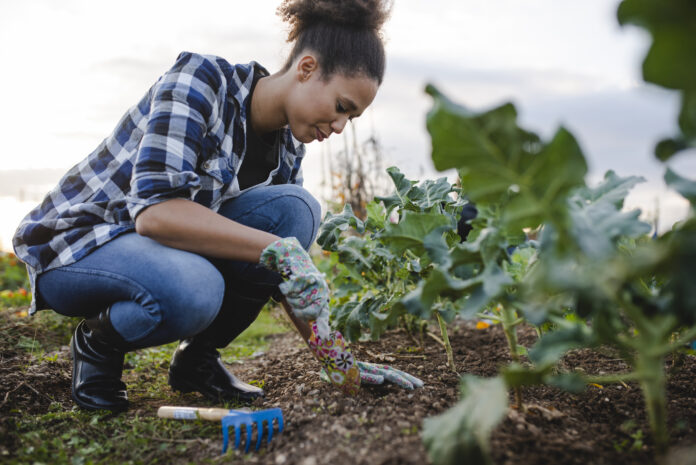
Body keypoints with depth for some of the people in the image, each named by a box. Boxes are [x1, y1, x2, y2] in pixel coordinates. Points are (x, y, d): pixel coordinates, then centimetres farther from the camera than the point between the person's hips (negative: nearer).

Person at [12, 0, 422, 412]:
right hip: (74, 242, -6)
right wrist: (276, 249, -37)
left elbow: (291, 275, 2)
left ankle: (198, 355, -4)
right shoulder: (197, 81, -22)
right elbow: (153, 210, -34)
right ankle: (96, 342, -5)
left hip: (175, 249, 6)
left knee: (296, 209, -18)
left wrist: (337, 358, -5)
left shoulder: (288, 147, -2)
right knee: (193, 289, -39)